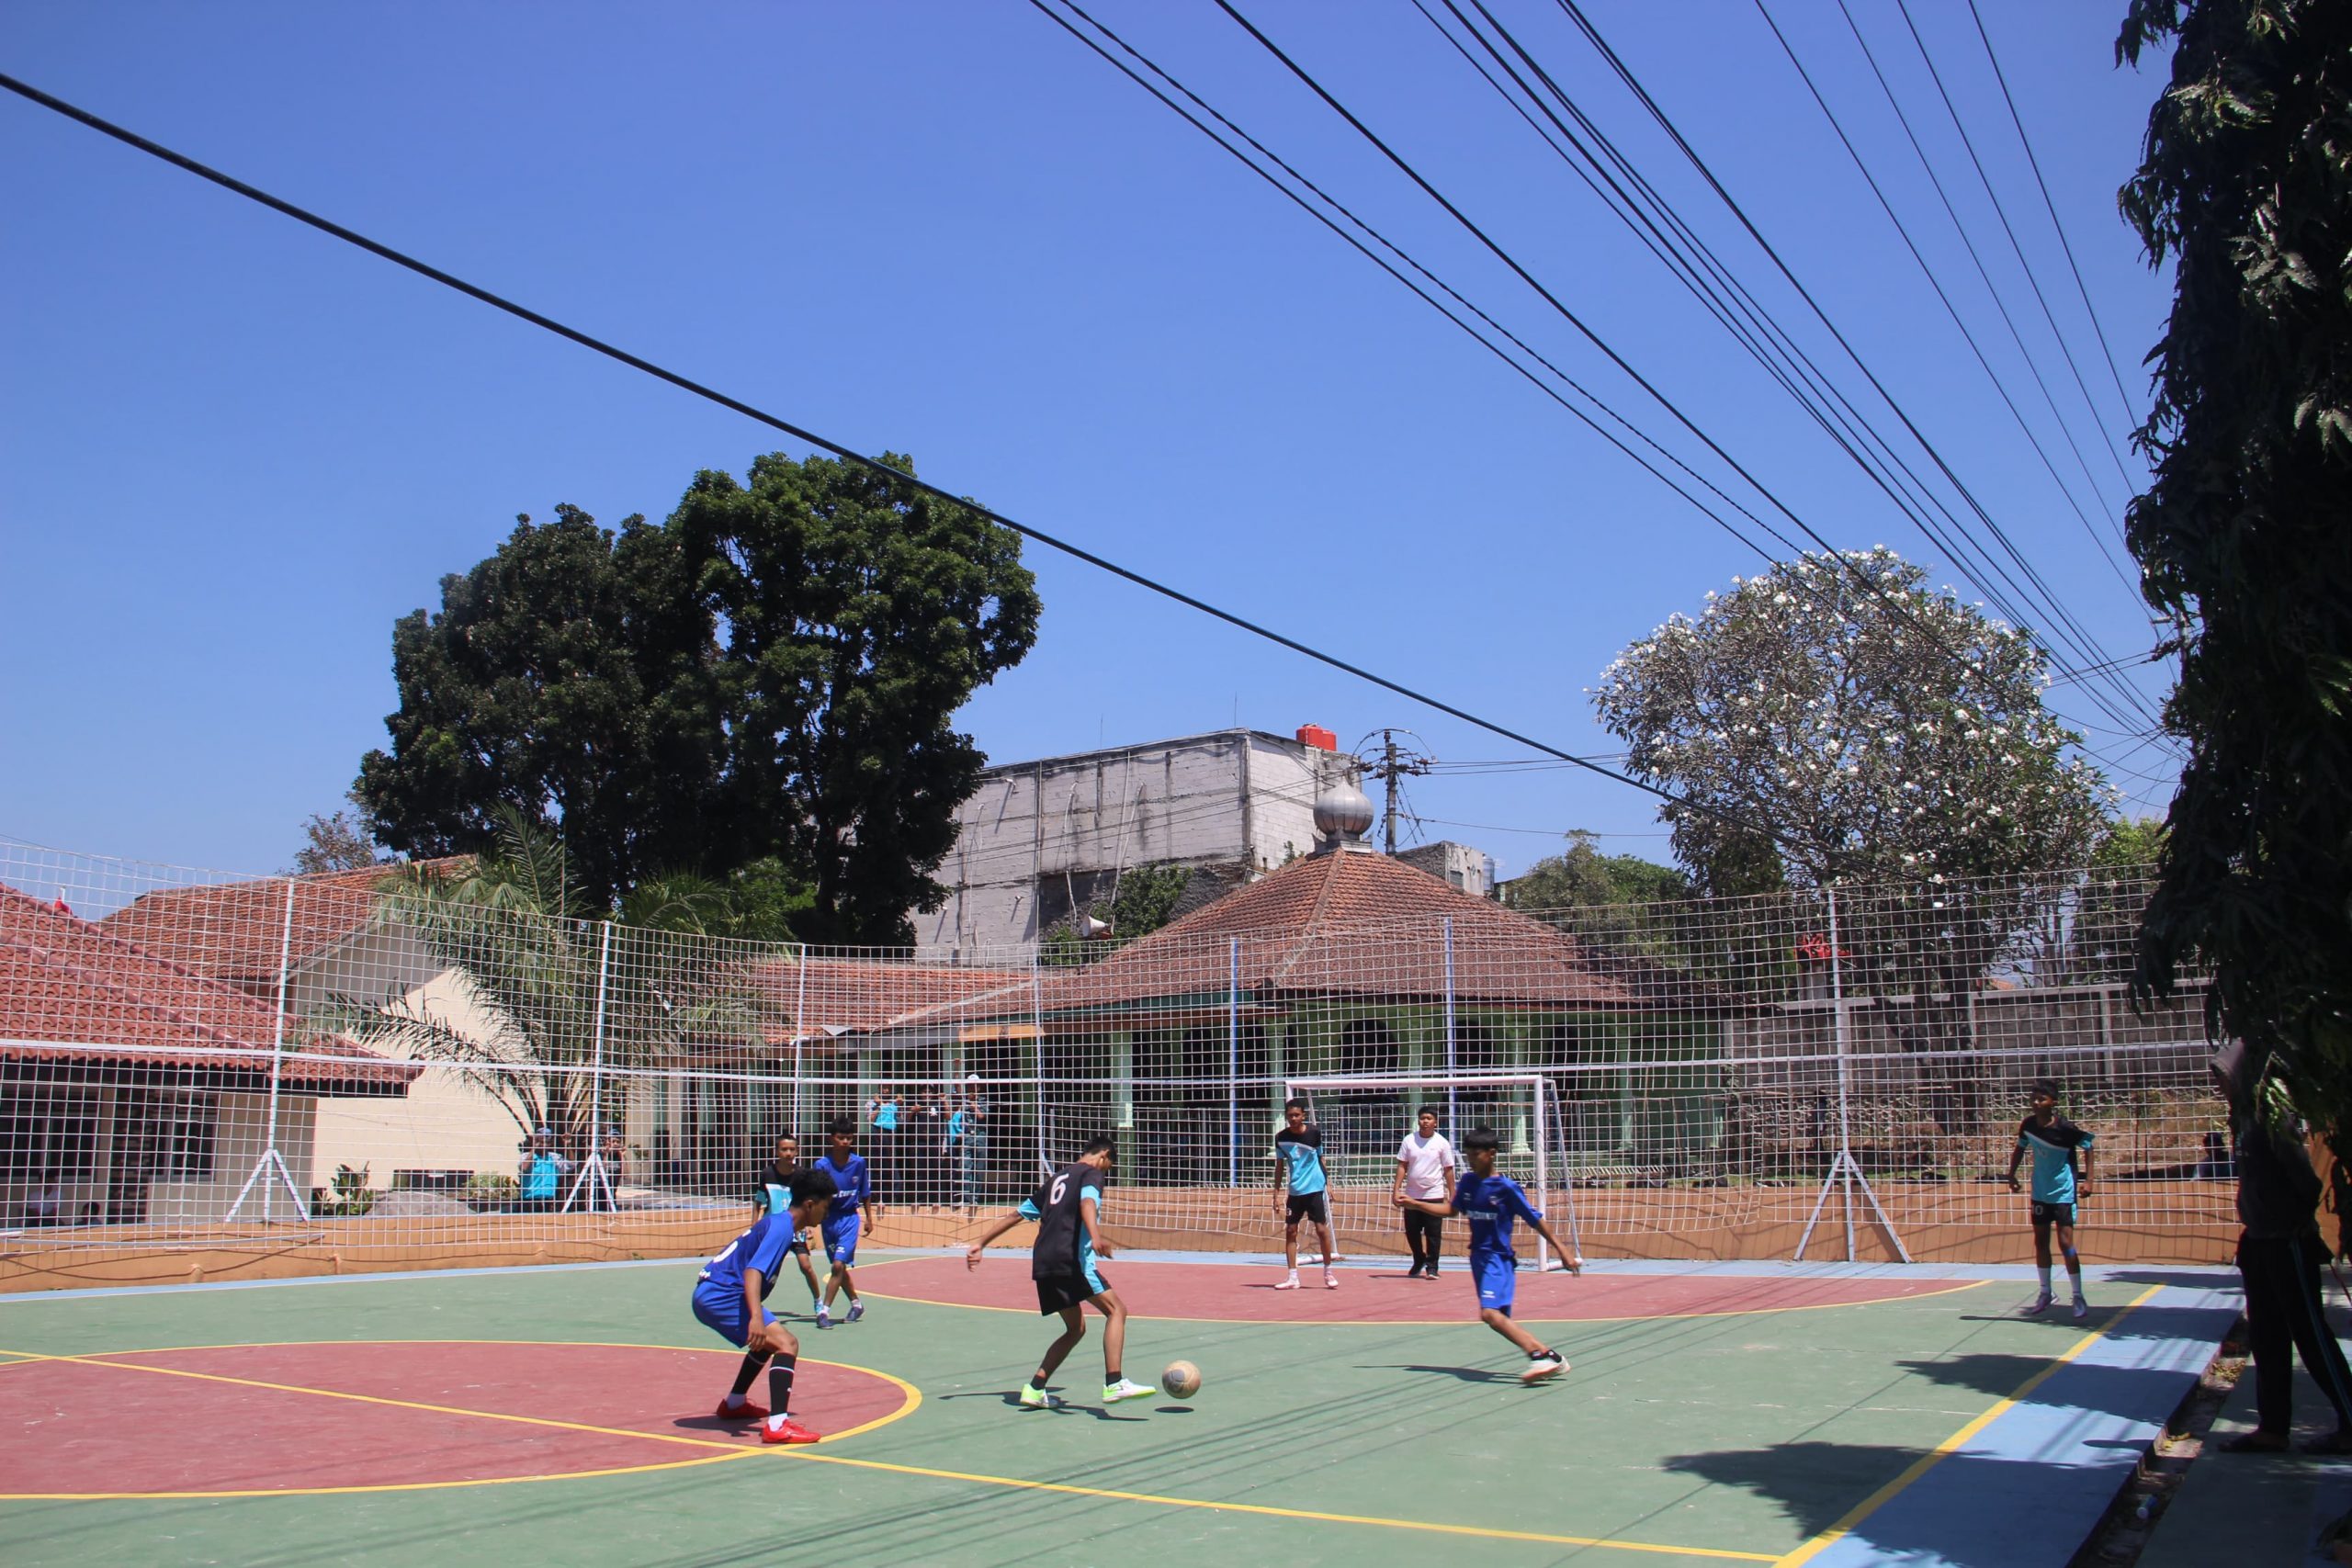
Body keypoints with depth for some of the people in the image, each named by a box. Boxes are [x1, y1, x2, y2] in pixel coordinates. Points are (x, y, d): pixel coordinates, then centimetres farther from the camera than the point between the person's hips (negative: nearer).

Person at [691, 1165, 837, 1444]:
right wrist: (756, 1317, -38)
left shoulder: (775, 1222, 17)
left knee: (769, 1340, 29)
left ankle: (734, 1404, 41)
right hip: (720, 1296, -11)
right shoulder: (781, 1227, -13)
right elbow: (753, 1270, -27)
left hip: (709, 1295, 11)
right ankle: (777, 1426, -29)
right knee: (786, 1344, -19)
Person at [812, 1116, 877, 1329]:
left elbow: (865, 1193, 7)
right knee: (839, 1267, 13)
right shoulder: (822, 1165, -10)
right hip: (829, 1219, 2)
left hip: (850, 1218, -1)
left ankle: (824, 1311, -9)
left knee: (838, 1265, -14)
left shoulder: (859, 1162, -6)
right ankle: (856, 1304, 33)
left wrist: (868, 1218, 10)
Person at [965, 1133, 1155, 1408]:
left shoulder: (1058, 1178, 27)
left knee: (1076, 1328, 18)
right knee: (1116, 1309, -10)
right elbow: (1087, 1203, -19)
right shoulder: (1092, 1173, 4)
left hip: (1043, 1263, 8)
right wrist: (1095, 1237, -37)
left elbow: (1017, 1214, 27)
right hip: (1071, 1260, -8)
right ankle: (1114, 1384, -25)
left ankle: (1035, 1390, 14)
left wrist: (980, 1243, 29)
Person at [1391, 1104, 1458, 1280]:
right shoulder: (1409, 1140, 2)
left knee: (1433, 1233, -2)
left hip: (1433, 1194, -2)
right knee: (1411, 1232, 9)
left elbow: (1448, 1170, 1)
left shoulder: (1442, 1143, -2)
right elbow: (1402, 1166, 3)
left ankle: (1431, 1267, 11)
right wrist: (1396, 1190, -4)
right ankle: (1419, 1262, 29)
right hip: (1411, 1194, 2)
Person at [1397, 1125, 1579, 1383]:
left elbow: (1536, 1221, -7)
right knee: (1499, 1318, 7)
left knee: (1490, 1313, -26)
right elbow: (1453, 1209, 23)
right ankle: (1550, 1357, 14)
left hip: (1498, 1258, -8)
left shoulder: (1507, 1188, -11)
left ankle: (1539, 1355, -24)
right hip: (1479, 1257, 8)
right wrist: (1415, 1204, 17)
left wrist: (1563, 1251, -7)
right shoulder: (1467, 1182, 7)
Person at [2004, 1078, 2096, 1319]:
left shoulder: (2065, 1128, -20)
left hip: (2064, 1193, -6)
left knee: (2065, 1244, -9)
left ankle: (2078, 1297, 3)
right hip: (2040, 1193, 6)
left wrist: (2087, 1181, -14)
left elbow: (2087, 1148, -8)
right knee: (2040, 1243, 12)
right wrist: (2012, 1173, 5)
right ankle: (2045, 1294, 26)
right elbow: (2020, 1148, 12)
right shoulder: (2028, 1124, -5)